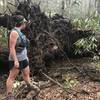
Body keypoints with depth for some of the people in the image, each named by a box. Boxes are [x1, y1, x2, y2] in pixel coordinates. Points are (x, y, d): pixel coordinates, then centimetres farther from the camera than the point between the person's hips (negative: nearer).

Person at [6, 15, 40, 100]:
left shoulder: (20, 32, 10)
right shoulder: (14, 32, -19)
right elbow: (12, 48, -23)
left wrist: (26, 56, 23)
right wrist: (15, 60, -26)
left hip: (23, 58, 9)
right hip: (16, 60, -9)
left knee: (26, 73, 22)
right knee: (12, 77, 0)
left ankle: (30, 85, 42)